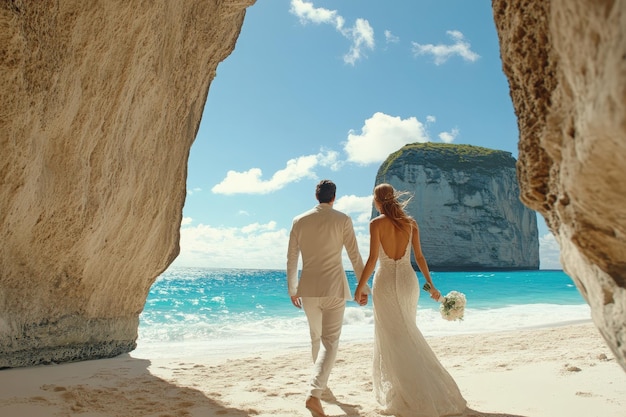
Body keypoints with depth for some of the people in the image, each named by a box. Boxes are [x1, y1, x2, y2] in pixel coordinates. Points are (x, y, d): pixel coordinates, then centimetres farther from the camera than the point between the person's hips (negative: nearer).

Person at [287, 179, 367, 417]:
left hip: (308, 289, 4)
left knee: (316, 338, 22)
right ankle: (314, 393, -15)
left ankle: (320, 382, 40)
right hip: (334, 289, -3)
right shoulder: (342, 220, -5)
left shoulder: (299, 221, 3)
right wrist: (363, 287, 5)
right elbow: (355, 257, -4)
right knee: (330, 341, 0)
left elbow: (291, 259, 6)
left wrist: (293, 289, 16)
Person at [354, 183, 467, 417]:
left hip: (386, 281, -5)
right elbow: (419, 257, 5)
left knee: (394, 337, 5)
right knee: (406, 334, 19)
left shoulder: (376, 224, -9)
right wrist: (431, 285, 13)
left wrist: (360, 287, -5)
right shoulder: (410, 223, 4)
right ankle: (396, 386, 33)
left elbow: (372, 259, -13)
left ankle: (416, 396, 8)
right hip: (408, 280, 5)